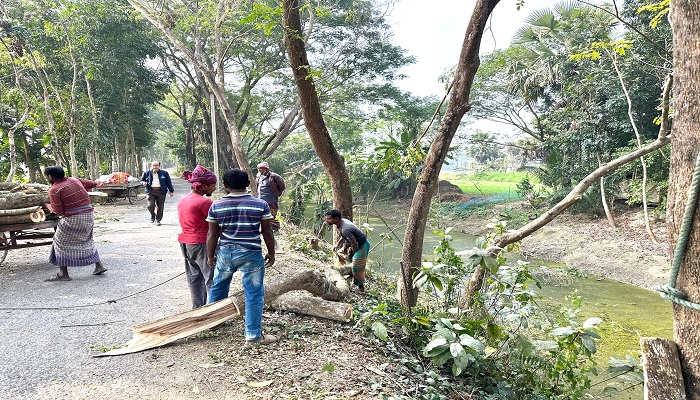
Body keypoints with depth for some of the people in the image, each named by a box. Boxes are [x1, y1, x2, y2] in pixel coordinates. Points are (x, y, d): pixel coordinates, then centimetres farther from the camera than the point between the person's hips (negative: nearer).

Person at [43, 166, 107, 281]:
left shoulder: (54, 190, -10)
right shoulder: (74, 180, 7)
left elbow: (58, 211, -10)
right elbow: (93, 184, 17)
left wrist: (48, 205, 10)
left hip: (73, 219, -7)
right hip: (89, 214, 7)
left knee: (61, 243, 9)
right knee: (86, 240, 23)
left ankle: (63, 274, 8)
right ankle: (99, 266, 20)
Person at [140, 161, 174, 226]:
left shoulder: (164, 173, 7)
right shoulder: (146, 173, 8)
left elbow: (168, 182, 10)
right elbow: (142, 180, 20)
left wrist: (171, 191, 6)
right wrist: (143, 182, -4)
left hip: (161, 192, 0)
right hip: (151, 192, 0)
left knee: (160, 207, 0)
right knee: (150, 205, -11)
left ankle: (158, 220, 15)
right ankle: (153, 215, 20)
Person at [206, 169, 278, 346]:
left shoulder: (216, 206, -2)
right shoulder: (261, 205, -6)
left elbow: (212, 235, 2)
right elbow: (267, 233, -2)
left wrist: (210, 256, 14)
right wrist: (271, 253, 10)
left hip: (225, 252, 3)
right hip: (251, 254, -3)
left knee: (218, 287, 23)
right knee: (254, 293, 5)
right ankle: (253, 336, 8)